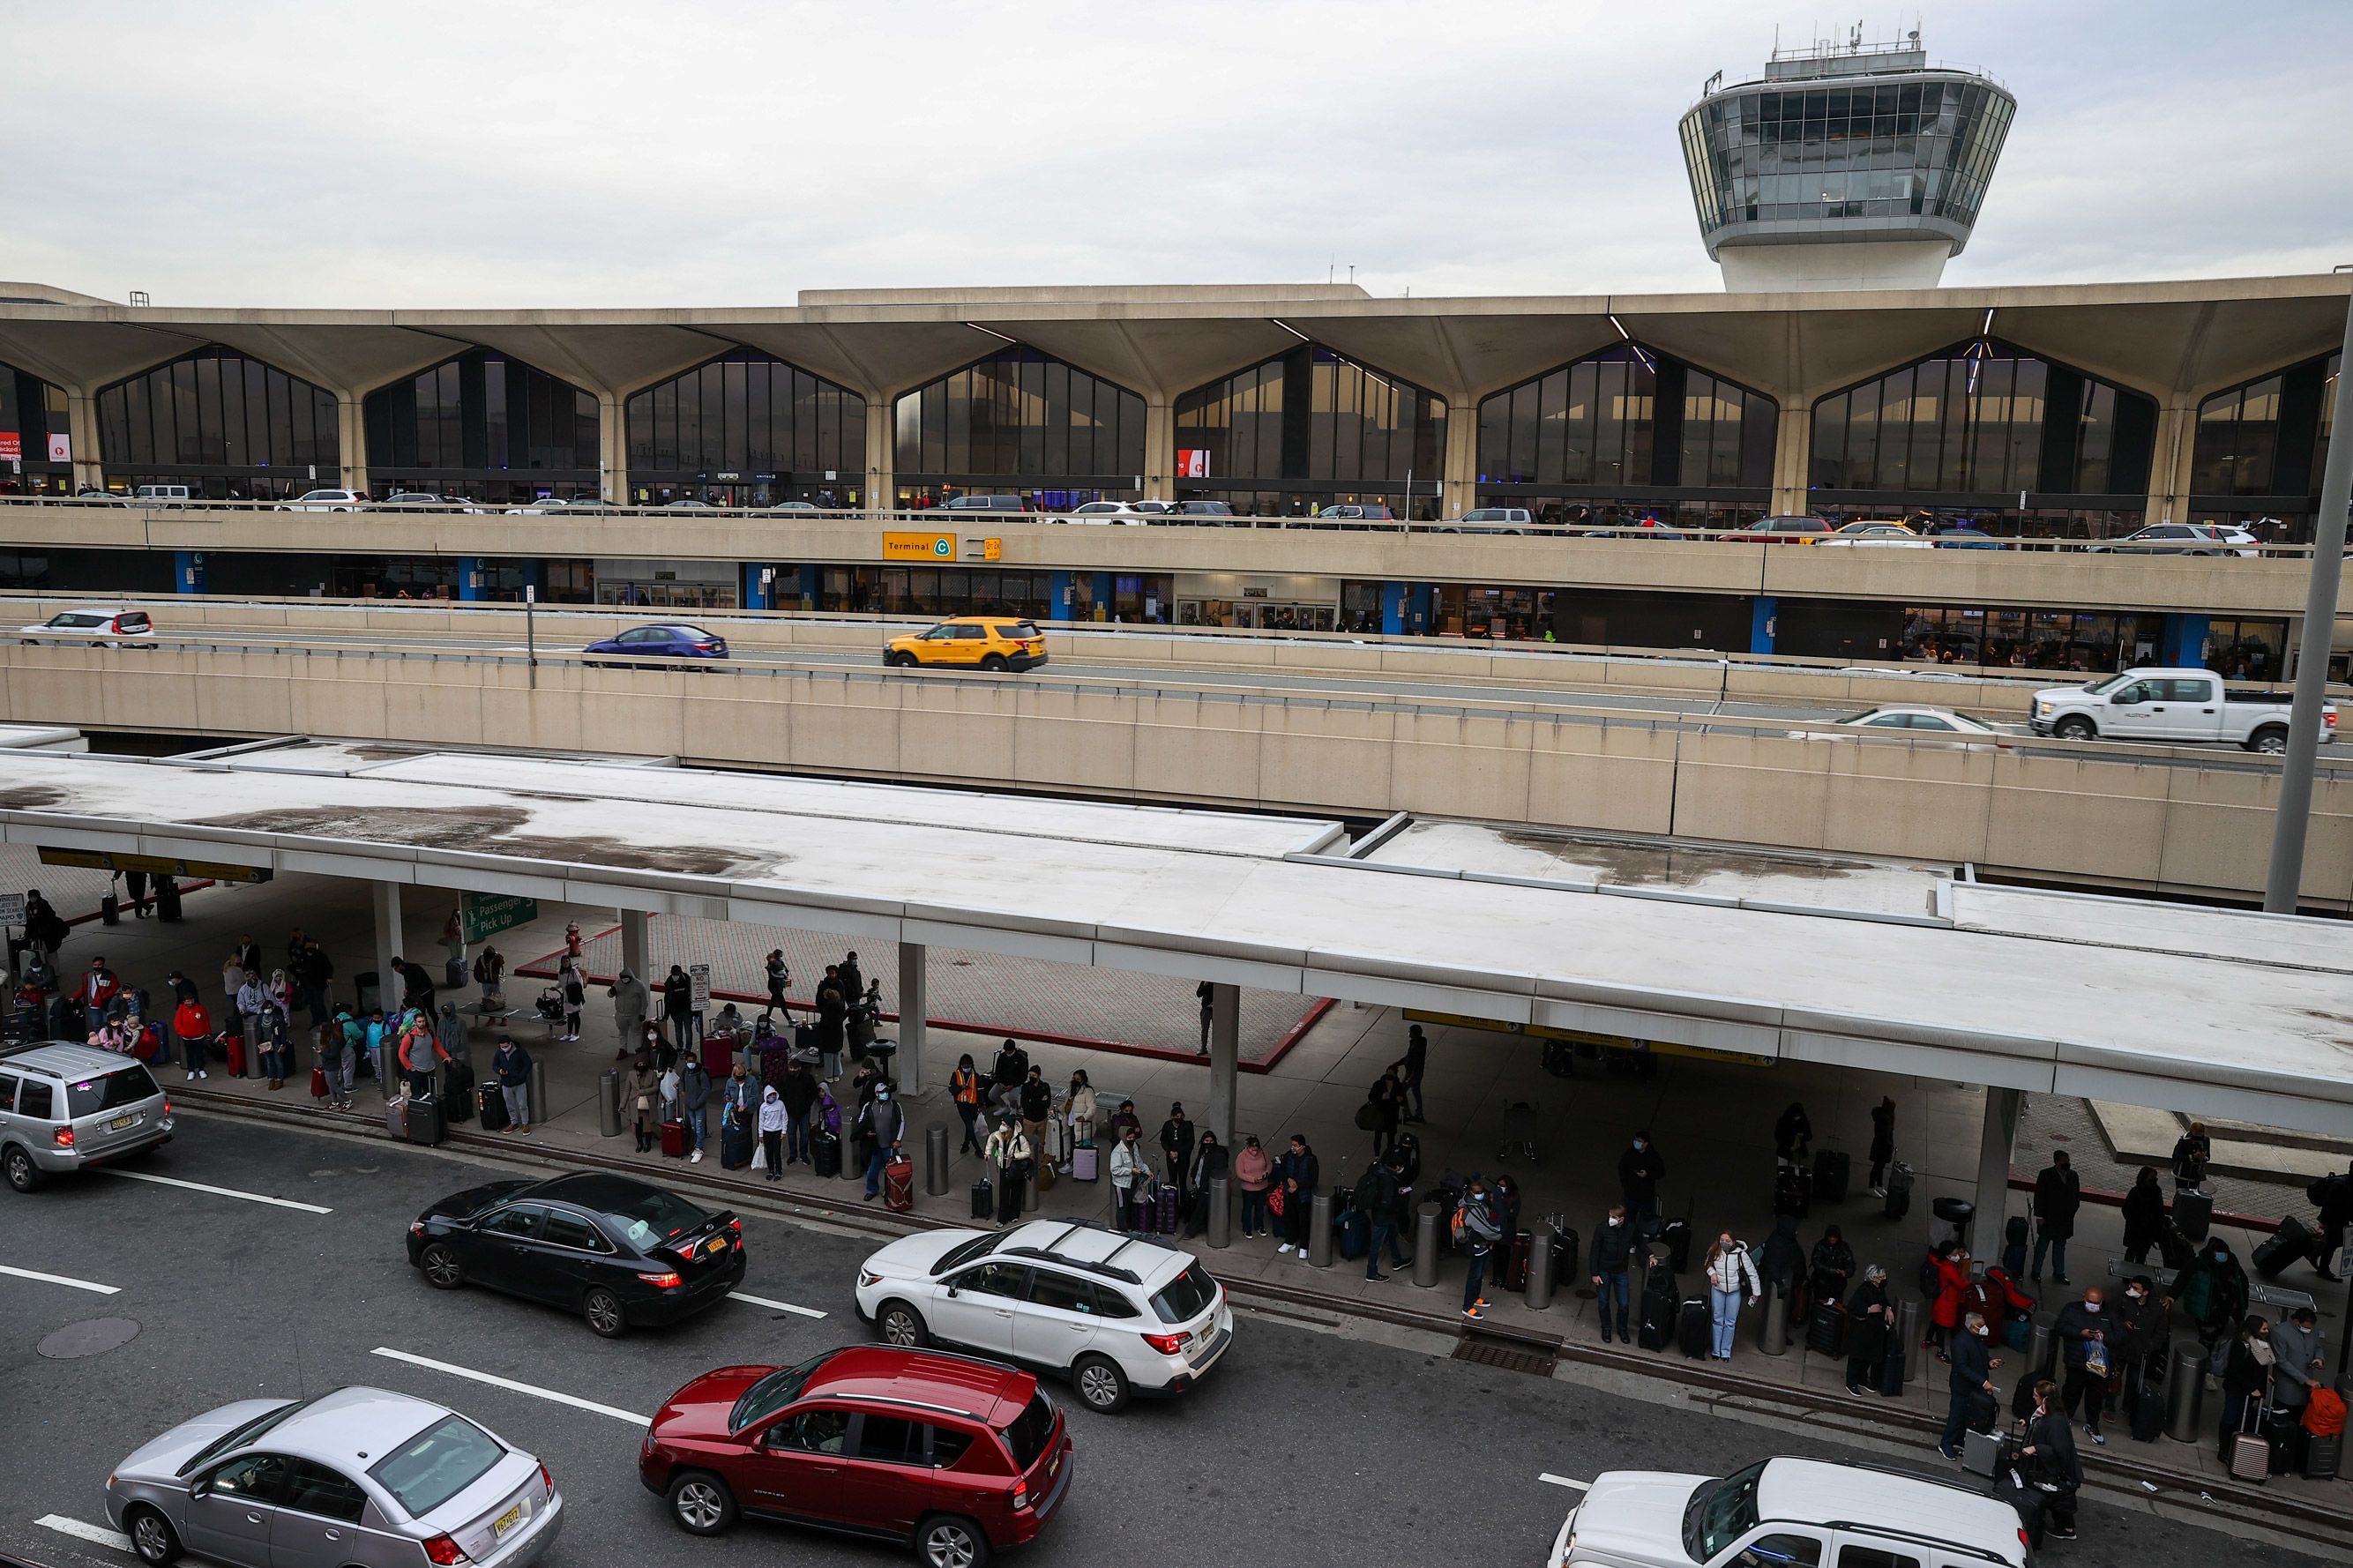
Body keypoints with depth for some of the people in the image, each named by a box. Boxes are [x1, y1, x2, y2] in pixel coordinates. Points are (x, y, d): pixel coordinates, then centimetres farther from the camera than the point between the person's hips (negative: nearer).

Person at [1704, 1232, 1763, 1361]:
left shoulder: (1741, 1255, -19)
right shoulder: (1715, 1251, -11)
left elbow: (1752, 1274, -10)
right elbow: (1709, 1264, 9)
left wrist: (1756, 1293, -6)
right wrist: (1712, 1273, -11)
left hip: (1734, 1292, -2)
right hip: (1717, 1289, 2)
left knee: (1730, 1322, 7)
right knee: (1718, 1321, 10)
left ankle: (1726, 1351, 18)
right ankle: (1716, 1350, 19)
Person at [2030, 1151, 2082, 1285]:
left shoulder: (2073, 1176, 0)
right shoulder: (2046, 1175, -13)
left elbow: (2077, 1195, 9)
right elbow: (2039, 1196, -11)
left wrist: (2072, 1211, 2)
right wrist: (2039, 1216, -13)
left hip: (2065, 1219, 4)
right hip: (2048, 1218, -4)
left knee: (2060, 1246, 16)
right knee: (2042, 1244, 7)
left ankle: (2059, 1272, 30)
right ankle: (2036, 1272, 18)